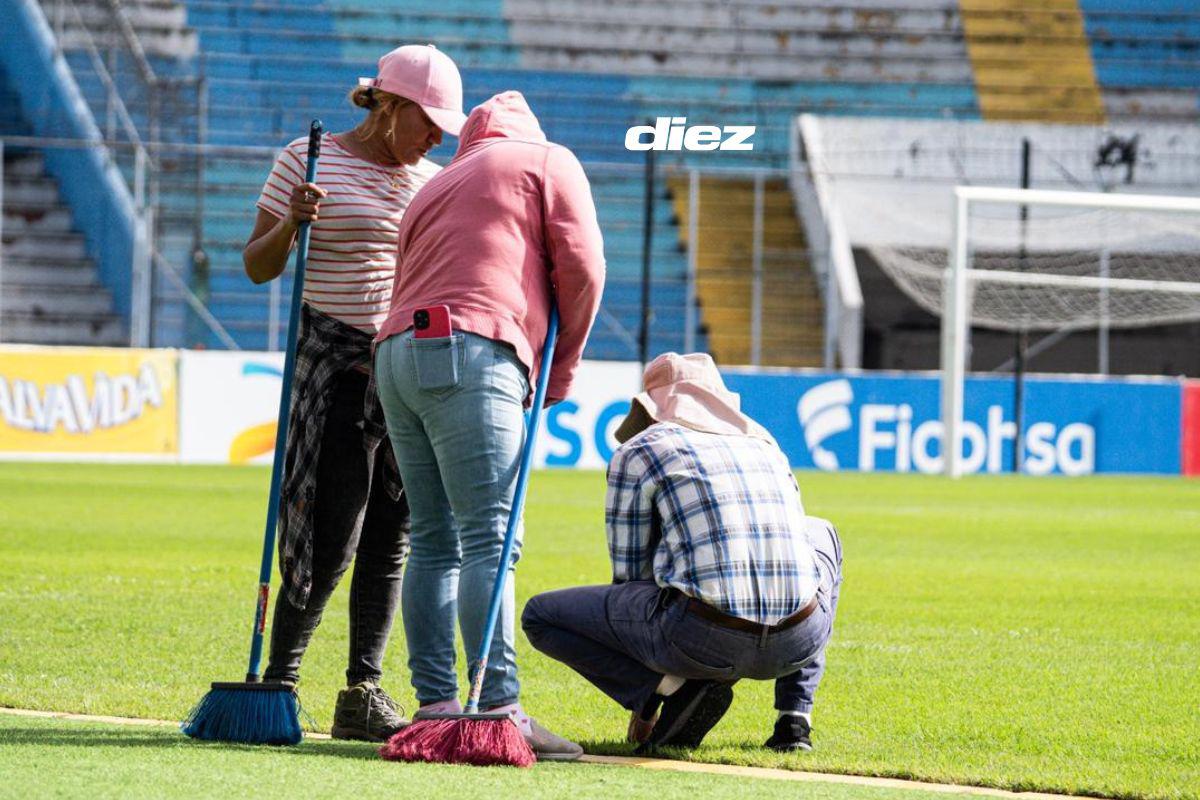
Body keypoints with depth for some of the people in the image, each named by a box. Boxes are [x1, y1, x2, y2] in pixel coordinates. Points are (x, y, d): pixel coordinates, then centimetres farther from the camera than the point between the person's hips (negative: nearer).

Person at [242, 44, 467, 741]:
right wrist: (292, 222, -20)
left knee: (392, 536, 2)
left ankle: (363, 695, 7)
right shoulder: (308, 161, -2)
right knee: (333, 536, -10)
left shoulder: (430, 181, 13)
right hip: (338, 363, -5)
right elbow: (259, 266, -2)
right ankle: (278, 679, 2)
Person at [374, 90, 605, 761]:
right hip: (472, 356, -7)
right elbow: (580, 266, 3)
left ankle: (436, 705, 4)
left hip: (398, 355, 7)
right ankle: (499, 707, -21)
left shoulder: (436, 188, 31)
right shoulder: (548, 163, 14)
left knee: (435, 544, 9)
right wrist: (562, 368, 13)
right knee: (490, 538, -13)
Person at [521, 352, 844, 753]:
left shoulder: (637, 453, 12)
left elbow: (630, 578, 17)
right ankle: (795, 715, 25)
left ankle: (674, 688, -2)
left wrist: (643, 704, 29)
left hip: (704, 636, -4)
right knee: (820, 534, 41)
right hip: (799, 641, 4)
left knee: (540, 616, 18)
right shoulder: (767, 448, 26)